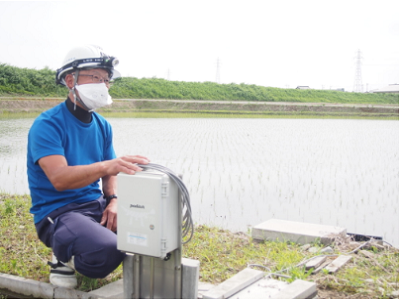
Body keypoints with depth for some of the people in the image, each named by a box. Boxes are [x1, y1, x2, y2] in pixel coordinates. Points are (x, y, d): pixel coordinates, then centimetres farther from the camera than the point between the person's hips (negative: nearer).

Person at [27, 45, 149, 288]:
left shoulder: (103, 126, 9)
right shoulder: (48, 124, -14)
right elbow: (59, 178, -29)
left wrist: (113, 200, -8)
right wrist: (105, 166, -45)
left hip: (97, 205, 8)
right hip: (57, 211, -7)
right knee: (108, 252, -34)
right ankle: (64, 256, 1)